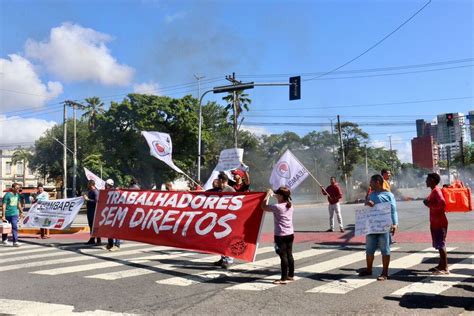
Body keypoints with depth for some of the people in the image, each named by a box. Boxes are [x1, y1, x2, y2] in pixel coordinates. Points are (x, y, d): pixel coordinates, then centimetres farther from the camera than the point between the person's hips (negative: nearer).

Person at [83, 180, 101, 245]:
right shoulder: (89, 191, 14)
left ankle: (99, 241, -4)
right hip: (89, 210, 10)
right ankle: (92, 239, 24)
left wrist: (87, 199, -21)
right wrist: (85, 198, 9)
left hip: (94, 210, -10)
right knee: (91, 225, 15)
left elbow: (96, 201, -23)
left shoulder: (95, 192, -14)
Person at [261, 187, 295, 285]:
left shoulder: (277, 207, -16)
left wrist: (268, 194, 3)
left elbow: (263, 207, -7)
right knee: (289, 255, 15)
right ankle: (291, 276, 24)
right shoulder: (290, 206, 6)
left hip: (280, 235, -8)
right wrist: (273, 194, 22)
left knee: (283, 256, -4)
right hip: (290, 234, 8)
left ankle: (284, 278, -1)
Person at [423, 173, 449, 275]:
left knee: (441, 245, -8)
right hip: (435, 223, 10)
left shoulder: (436, 191, -16)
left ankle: (445, 268, -6)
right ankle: (441, 265, 26)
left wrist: (429, 204, -19)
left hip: (439, 223, -10)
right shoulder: (434, 191, 15)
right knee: (439, 244, 16)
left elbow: (442, 203, -29)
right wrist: (428, 202, 9)